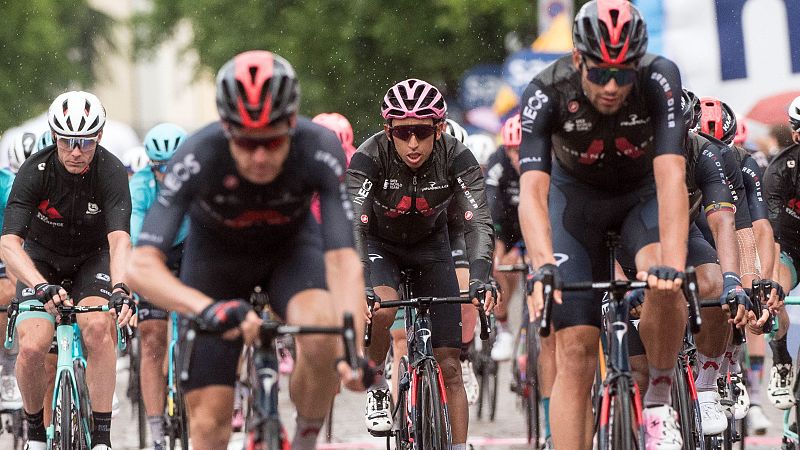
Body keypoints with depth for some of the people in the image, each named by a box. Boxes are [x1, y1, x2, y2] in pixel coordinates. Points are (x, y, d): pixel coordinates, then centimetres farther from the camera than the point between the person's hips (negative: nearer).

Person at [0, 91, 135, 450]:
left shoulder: (111, 172, -25)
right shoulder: (34, 172, -26)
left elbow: (119, 239, -36)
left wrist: (120, 289, -55)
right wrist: (42, 286, -51)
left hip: (93, 259, 0)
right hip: (42, 261, 0)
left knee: (98, 328, -29)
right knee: (33, 346, -21)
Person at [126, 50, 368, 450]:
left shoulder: (320, 151, -35)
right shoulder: (196, 159, -37)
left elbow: (342, 258, -40)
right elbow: (142, 266, -42)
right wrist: (208, 308, -60)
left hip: (291, 245, 0)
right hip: (216, 254, 0)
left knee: (323, 338, -32)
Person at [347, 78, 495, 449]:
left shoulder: (456, 157, -27)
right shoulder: (370, 157, -31)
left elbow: (478, 222, -33)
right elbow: (354, 225, -39)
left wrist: (480, 280, -50)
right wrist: (360, 287, -54)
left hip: (430, 245, 2)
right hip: (380, 243, -1)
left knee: (449, 364, -6)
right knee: (381, 307, -34)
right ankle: (377, 389, -8)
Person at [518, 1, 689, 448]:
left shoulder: (660, 80, -32)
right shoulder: (547, 93, -31)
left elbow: (671, 177, -41)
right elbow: (532, 190, -39)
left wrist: (671, 264, -55)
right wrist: (544, 266, -57)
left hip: (643, 194, 0)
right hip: (577, 196, 0)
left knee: (663, 282, -33)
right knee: (576, 353, -10)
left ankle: (660, 395, -8)